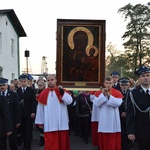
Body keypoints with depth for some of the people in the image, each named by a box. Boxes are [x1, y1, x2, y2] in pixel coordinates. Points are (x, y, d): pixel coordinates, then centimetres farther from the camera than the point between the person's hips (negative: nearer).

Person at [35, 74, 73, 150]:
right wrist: (40, 122, 7)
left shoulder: (62, 91, 3)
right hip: (49, 124, 0)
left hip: (61, 123, 1)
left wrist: (62, 92, -26)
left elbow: (69, 101, -14)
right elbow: (40, 109, 5)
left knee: (62, 142, 11)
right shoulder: (43, 93, 2)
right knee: (50, 143, 2)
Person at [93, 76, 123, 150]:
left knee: (113, 140, 3)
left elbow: (118, 103, -12)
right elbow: (96, 103, -7)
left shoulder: (117, 93, 1)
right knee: (104, 140, 8)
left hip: (113, 120, -1)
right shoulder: (99, 93, 5)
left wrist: (109, 96, -18)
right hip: (103, 120, 1)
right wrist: (103, 94, -14)